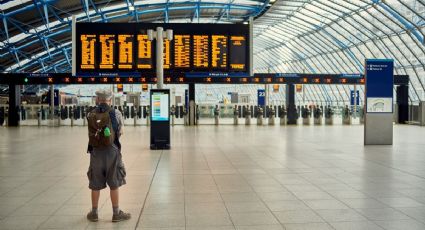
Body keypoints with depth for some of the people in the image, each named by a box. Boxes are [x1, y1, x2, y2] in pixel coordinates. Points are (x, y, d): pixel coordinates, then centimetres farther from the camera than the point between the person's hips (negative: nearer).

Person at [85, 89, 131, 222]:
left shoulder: (91, 115, 1)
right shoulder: (115, 113, -5)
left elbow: (92, 133, 9)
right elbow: (120, 132, 2)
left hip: (96, 152, 2)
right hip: (112, 151, -2)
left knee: (95, 185, 13)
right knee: (114, 184, 7)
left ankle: (94, 213, 23)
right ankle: (116, 213, 13)